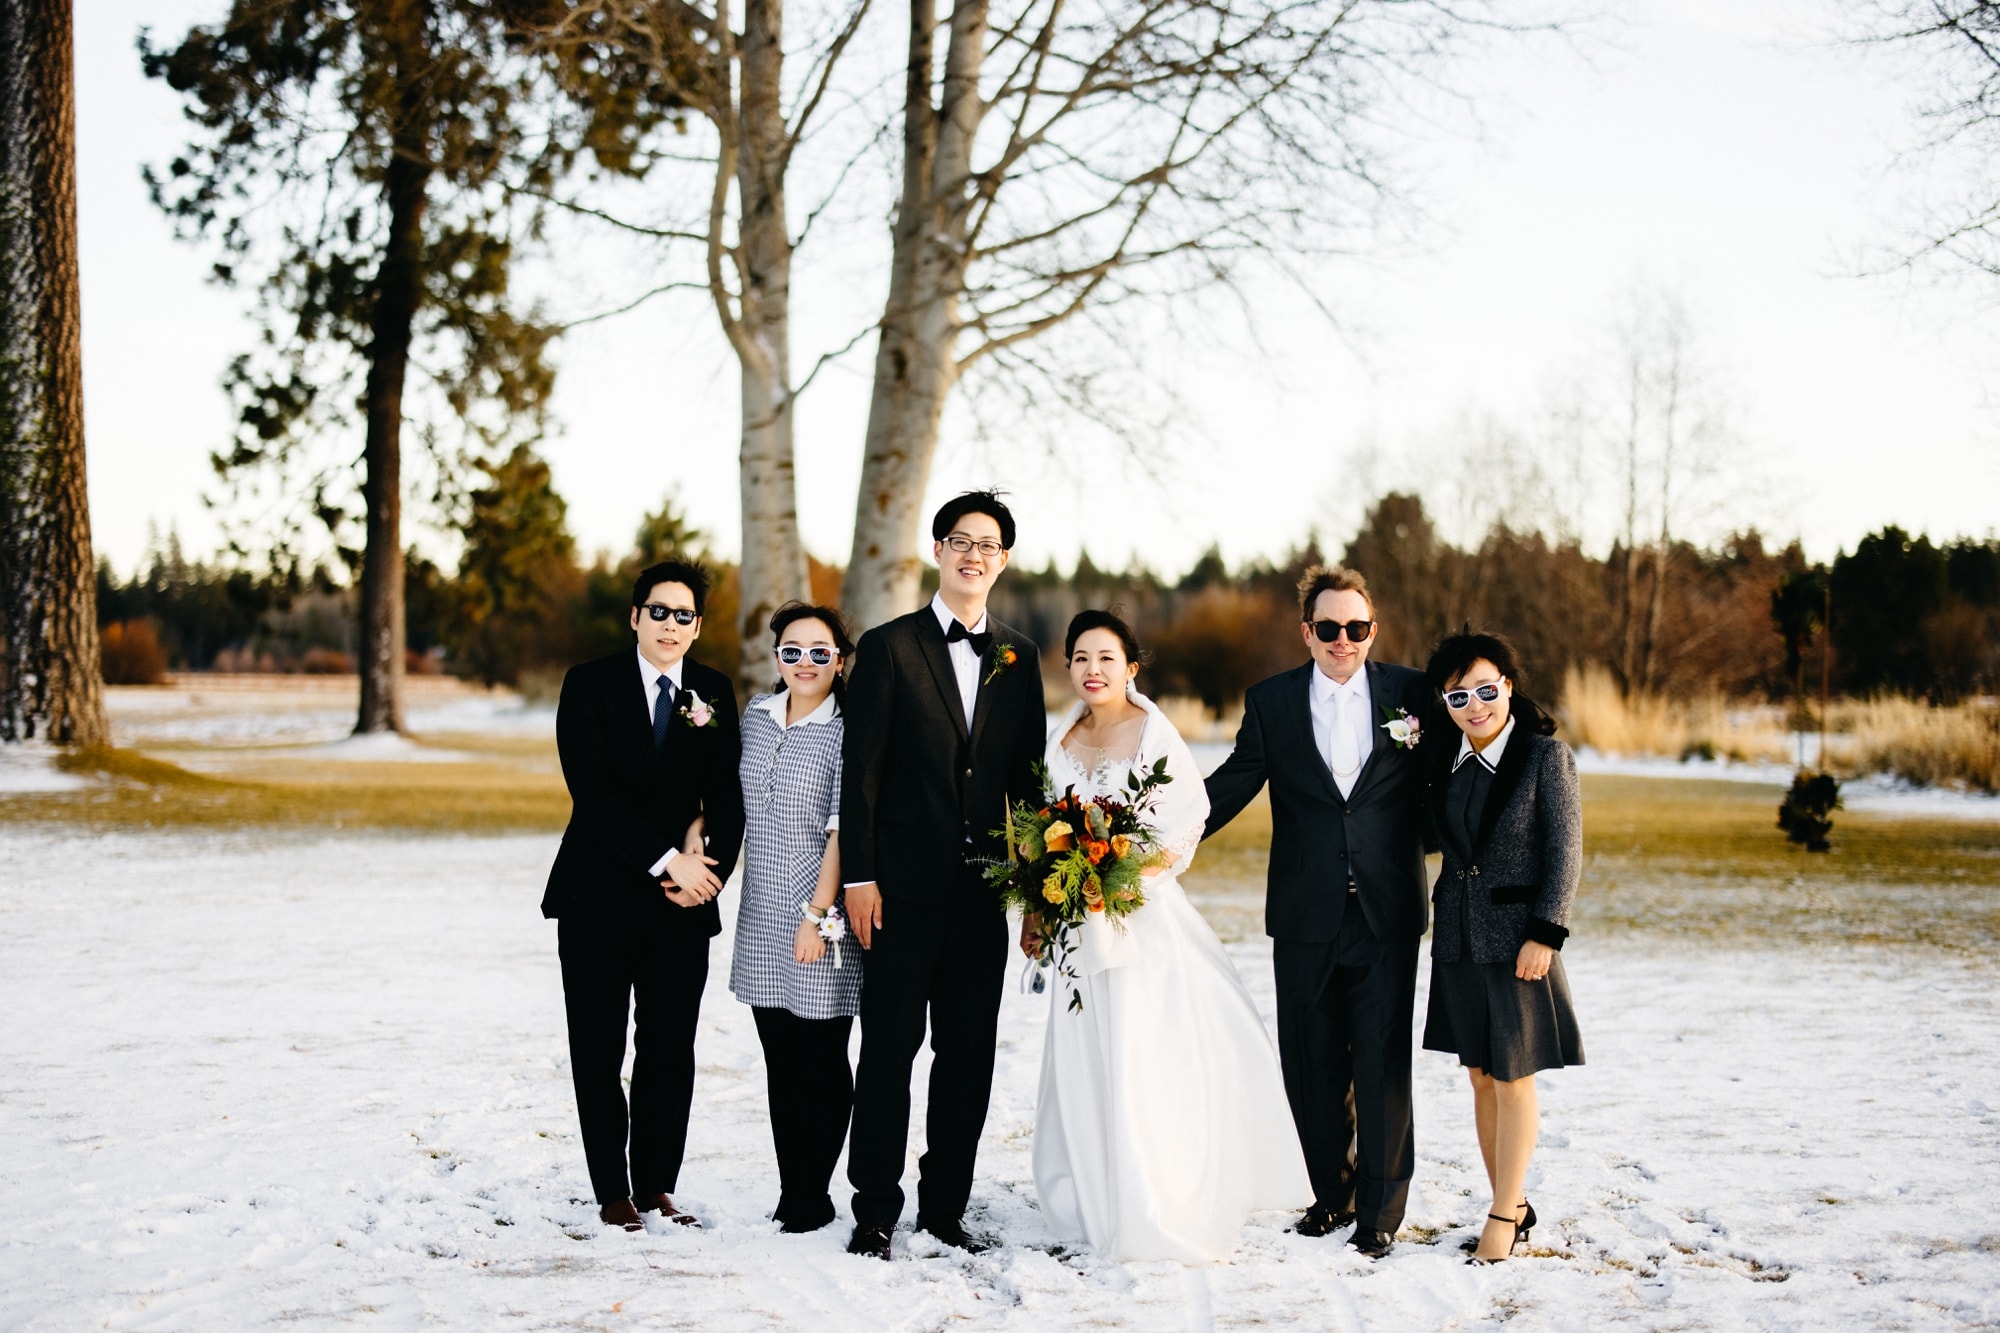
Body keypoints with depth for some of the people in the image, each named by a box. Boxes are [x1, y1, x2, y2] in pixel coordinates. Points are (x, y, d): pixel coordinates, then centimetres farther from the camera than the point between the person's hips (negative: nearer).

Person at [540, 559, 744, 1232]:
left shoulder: (715, 693, 7)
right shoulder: (590, 684, -2)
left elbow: (728, 798, 5)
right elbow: (592, 791, -12)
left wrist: (710, 868, -13)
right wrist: (667, 860, -18)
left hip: (682, 902, 2)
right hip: (598, 899, -2)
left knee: (671, 1052, 4)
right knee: (598, 1051, 3)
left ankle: (656, 1187, 15)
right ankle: (613, 1194, 13)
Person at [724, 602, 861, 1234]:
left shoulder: (848, 731, -11)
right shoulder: (756, 715, 8)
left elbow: (843, 832, -13)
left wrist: (818, 914, -16)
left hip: (821, 919, -6)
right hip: (762, 919, 6)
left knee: (822, 1062, 2)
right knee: (780, 1062, 10)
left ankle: (813, 1197, 12)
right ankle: (788, 1193, 18)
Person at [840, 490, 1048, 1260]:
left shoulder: (1019, 657, 11)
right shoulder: (889, 647, -1)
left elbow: (1027, 773, 12)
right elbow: (861, 769, -5)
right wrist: (859, 877, -10)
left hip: (984, 886, 4)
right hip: (905, 886, -4)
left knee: (970, 1053, 8)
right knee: (889, 1050, 1)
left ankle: (945, 1207, 18)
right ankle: (875, 1212, 10)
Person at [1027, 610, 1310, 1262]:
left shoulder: (1155, 735, -6)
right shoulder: (1061, 740, 9)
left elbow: (1188, 824, -9)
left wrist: (1139, 870, -20)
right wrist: (1034, 912, 8)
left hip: (1143, 915, -5)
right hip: (1079, 924, 5)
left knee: (1143, 1055, -6)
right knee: (1081, 1057, 7)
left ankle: (1154, 1212, 2)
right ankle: (1092, 1200, 17)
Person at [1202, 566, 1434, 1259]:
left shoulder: (1412, 693, 2)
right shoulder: (1271, 701, 4)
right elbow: (1232, 782, 2)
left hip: (1388, 914, -1)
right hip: (1307, 915, 2)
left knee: (1383, 1064, 2)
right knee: (1313, 1064, 9)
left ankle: (1380, 1207, 13)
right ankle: (1332, 1191, 26)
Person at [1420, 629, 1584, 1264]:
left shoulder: (1546, 756, -8)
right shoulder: (1443, 765, 7)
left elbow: (1565, 852, -10)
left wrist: (1545, 934, -15)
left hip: (1517, 940, -5)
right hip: (1458, 940, 6)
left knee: (1513, 1080, 3)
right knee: (1480, 1078, 11)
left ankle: (1503, 1214, 12)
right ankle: (1513, 1204, 23)